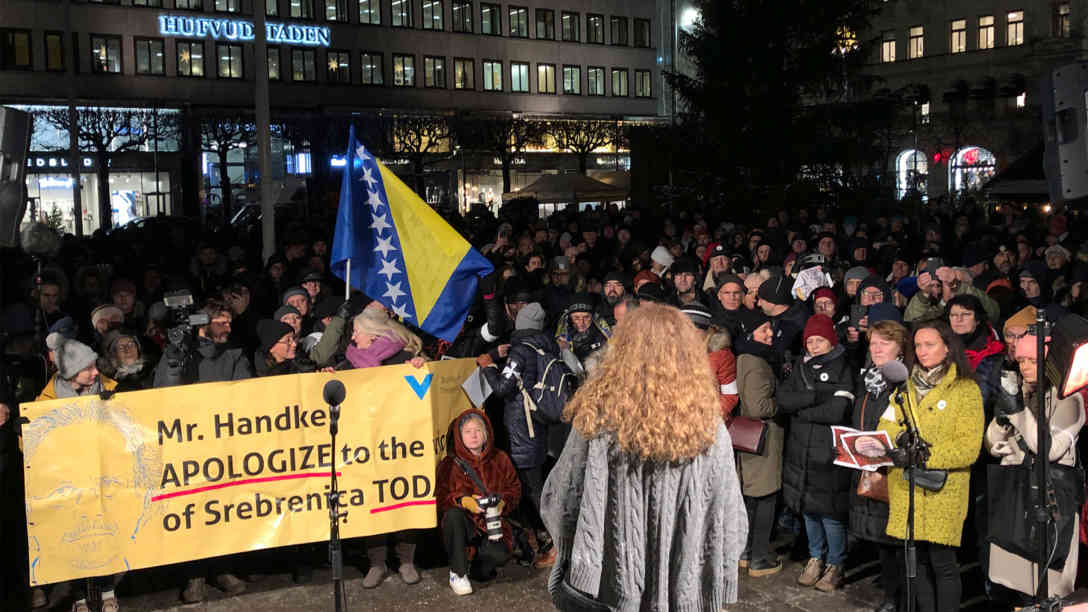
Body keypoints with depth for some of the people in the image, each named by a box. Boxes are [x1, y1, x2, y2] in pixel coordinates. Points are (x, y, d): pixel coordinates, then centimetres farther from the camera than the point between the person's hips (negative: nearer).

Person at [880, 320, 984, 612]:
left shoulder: (966, 389, 0)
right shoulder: (904, 387, 17)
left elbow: (969, 447, -8)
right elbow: (886, 427, 9)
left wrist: (926, 455, -20)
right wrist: (900, 441, -13)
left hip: (944, 488, -4)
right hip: (904, 488, 4)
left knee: (942, 561, -4)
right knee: (914, 558, 7)